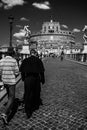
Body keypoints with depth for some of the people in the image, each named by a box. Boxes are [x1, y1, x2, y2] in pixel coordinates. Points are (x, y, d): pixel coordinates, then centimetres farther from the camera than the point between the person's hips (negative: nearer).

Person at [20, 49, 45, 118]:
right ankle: (36, 106, 38)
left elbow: (22, 70, 3)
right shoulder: (38, 60, -2)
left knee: (27, 95, 3)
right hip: (36, 79, 0)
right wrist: (42, 79, 2)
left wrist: (23, 78, 14)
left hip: (27, 79, 0)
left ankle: (28, 111, -2)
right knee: (36, 93, 20)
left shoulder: (25, 60, 2)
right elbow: (41, 71, -6)